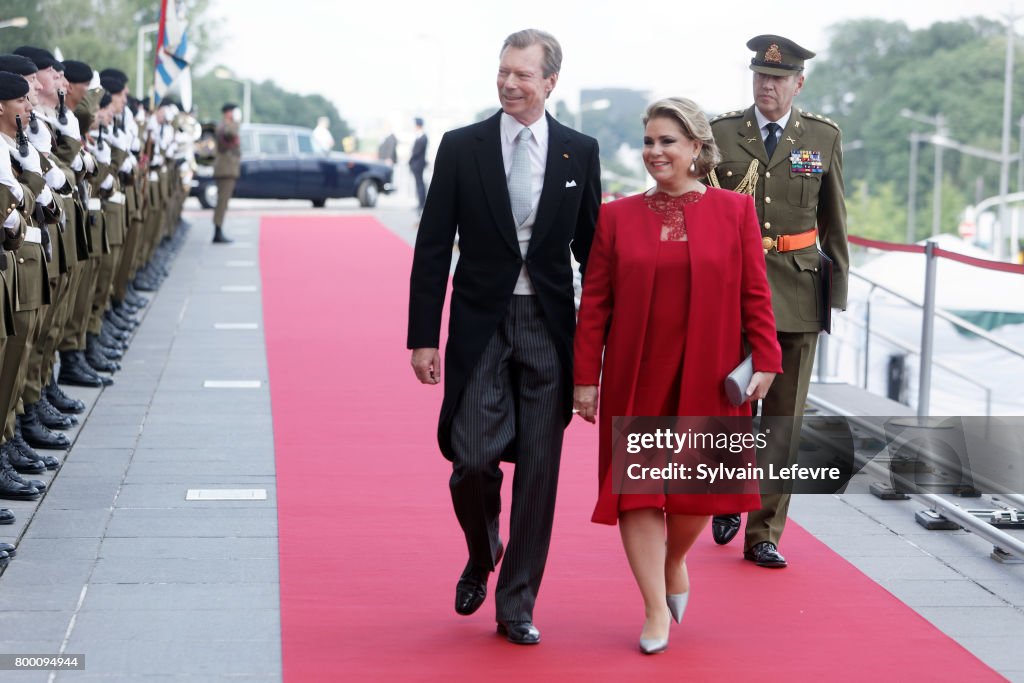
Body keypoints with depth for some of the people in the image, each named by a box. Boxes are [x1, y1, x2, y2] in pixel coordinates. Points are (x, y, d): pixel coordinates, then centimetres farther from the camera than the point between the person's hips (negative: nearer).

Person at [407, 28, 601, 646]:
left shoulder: (579, 152, 4)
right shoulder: (462, 147, 1)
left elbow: (591, 248, 9)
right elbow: (433, 248, 1)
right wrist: (424, 336, -3)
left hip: (550, 326, 1)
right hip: (481, 324, -1)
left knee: (538, 469, 3)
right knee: (472, 457, -9)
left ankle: (517, 606, 15)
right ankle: (482, 556, 23)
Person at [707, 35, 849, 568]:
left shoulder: (824, 138, 6)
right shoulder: (720, 134, 3)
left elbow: (834, 221, 10)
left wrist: (837, 290, 5)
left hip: (797, 288, 1)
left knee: (784, 416, 1)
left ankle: (764, 534, 8)